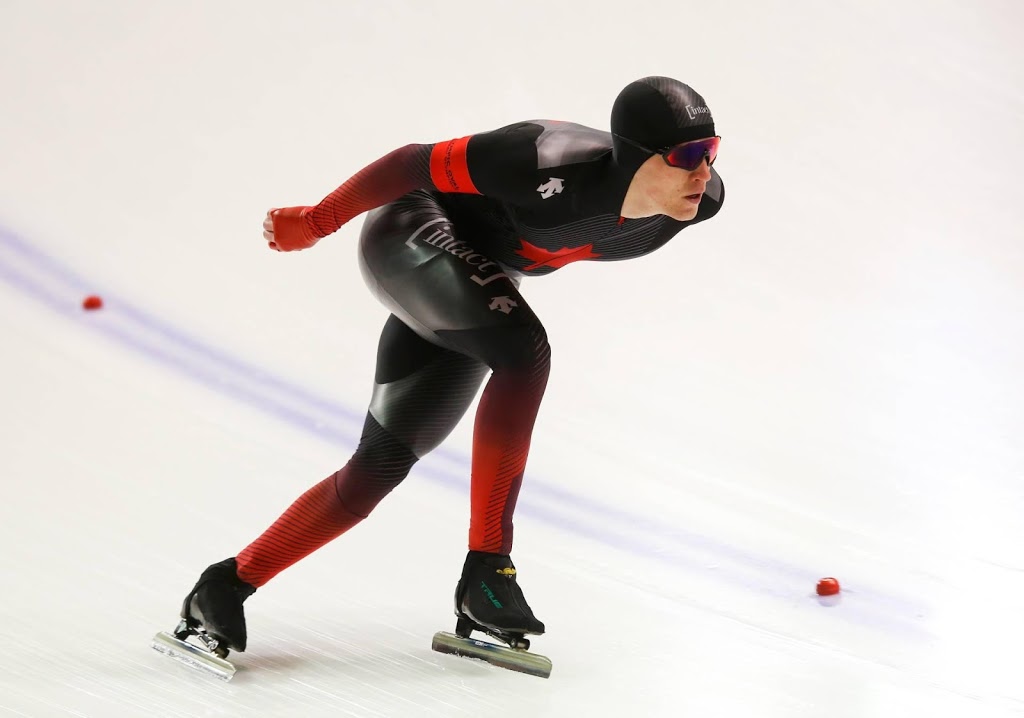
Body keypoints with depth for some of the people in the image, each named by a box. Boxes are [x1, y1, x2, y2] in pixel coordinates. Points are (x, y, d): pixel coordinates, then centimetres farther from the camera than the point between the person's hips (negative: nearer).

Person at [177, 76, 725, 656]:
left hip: (479, 282, 7)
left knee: (382, 464, 2)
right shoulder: (556, 167, -36)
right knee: (523, 346, -31)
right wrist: (314, 222, -14)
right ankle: (487, 567, -22)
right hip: (412, 233, -7)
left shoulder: (702, 200, -16)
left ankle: (227, 586, 12)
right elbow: (416, 162, -24)